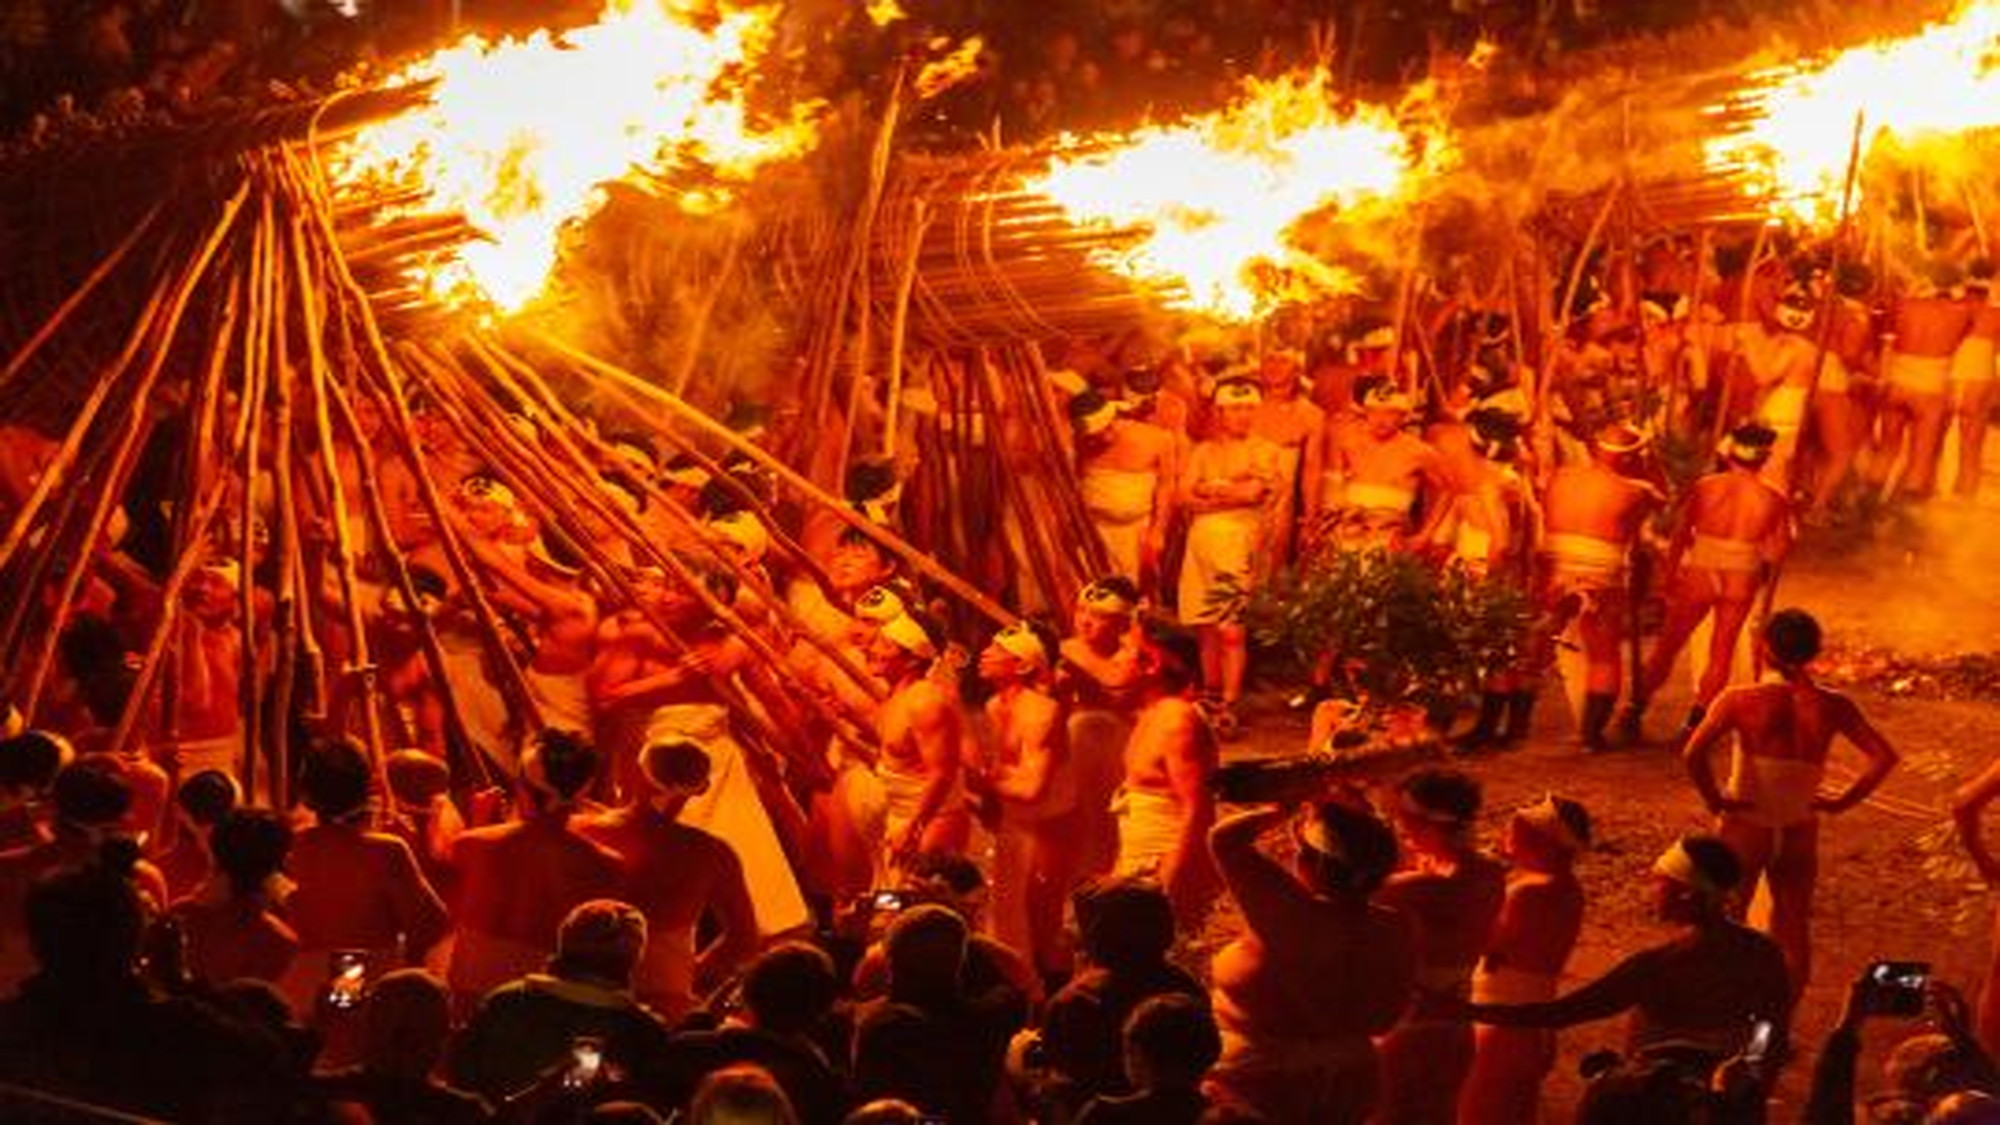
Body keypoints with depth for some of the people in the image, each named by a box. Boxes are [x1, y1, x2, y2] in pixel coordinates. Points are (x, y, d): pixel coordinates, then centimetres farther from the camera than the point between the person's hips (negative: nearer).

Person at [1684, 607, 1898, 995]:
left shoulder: (1740, 700, -15)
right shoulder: (1832, 707, -8)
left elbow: (1694, 753, -25)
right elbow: (1884, 757, -10)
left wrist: (1713, 800, -13)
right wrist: (1843, 801, -3)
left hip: (1743, 828, -2)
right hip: (1799, 832, 2)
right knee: (1793, 930, 18)